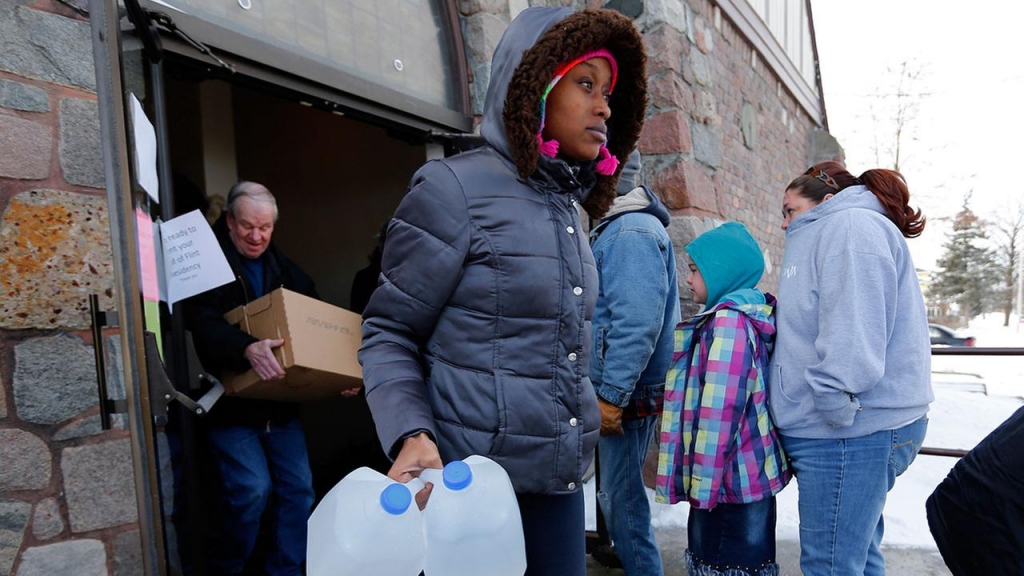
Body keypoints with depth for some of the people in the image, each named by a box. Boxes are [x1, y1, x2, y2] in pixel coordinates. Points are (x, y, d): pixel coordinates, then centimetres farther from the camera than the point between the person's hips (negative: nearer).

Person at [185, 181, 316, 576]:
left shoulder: (285, 269, 11)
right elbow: (204, 325, -23)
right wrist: (247, 349, -42)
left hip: (281, 403, 5)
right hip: (231, 405, -5)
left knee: (298, 489, 3)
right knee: (252, 490, -10)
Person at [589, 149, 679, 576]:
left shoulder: (631, 231, -16)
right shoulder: (616, 228, 15)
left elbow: (637, 324, -25)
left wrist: (611, 394, -22)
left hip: (627, 394, -10)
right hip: (619, 389, 10)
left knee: (620, 494, 1)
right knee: (615, 489, 20)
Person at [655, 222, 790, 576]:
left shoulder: (728, 320, -19)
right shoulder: (748, 314, 12)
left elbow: (720, 409, -23)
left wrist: (703, 481, -18)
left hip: (729, 478, -10)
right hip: (744, 473, 10)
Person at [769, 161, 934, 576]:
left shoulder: (851, 225, -8)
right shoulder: (828, 234, 24)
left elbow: (854, 331, -21)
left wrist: (833, 409, -22)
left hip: (850, 432, -11)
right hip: (859, 428, 11)